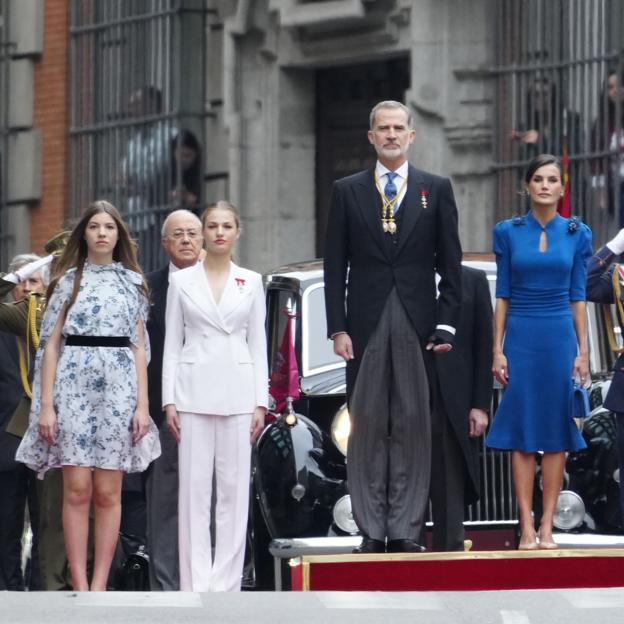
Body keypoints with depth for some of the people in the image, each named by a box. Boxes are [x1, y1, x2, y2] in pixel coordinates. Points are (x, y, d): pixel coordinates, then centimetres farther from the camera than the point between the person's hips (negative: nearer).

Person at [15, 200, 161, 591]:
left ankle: (99, 585, 2)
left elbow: (139, 348, 11)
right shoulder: (68, 280, 8)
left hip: (119, 388, 1)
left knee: (108, 492, -1)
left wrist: (143, 405, 2)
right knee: (77, 489, -6)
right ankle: (79, 586, -4)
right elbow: (51, 345, 5)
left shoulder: (132, 283, 13)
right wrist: (46, 405, -3)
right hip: (74, 386, -1)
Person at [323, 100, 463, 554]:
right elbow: (335, 265, 6)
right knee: (367, 427, 0)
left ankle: (407, 529, 2)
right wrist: (337, 327, -2)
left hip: (417, 325, 0)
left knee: (413, 427, 0)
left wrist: (446, 325, -1)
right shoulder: (348, 191, 9)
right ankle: (371, 530, 2)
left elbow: (450, 264, 7)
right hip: (366, 324, 0)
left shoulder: (436, 190, 8)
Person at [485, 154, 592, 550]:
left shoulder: (577, 234, 4)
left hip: (560, 337, 1)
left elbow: (578, 297, 5)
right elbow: (502, 295, 3)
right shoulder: (508, 232, 3)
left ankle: (547, 527, 4)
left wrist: (582, 350, 0)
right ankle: (527, 528, 1)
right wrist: (497, 349, -2)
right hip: (521, 338, 0)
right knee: (522, 431, -2)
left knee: (556, 431, 0)